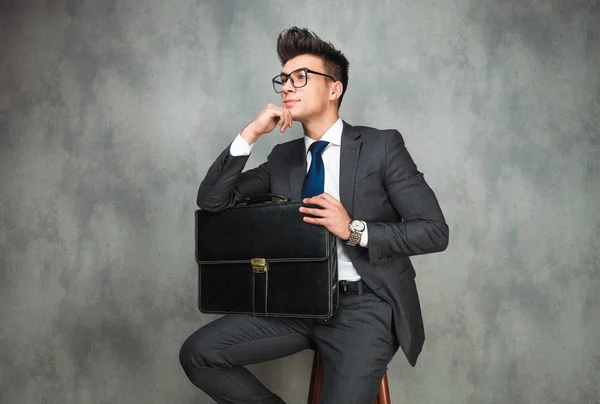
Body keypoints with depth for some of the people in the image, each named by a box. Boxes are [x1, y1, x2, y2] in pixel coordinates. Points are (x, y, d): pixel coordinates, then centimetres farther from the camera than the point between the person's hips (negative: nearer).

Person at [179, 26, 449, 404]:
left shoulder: (381, 145, -3)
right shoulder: (284, 157, 12)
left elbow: (435, 231, -7)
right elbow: (211, 201, 5)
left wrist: (354, 229, -18)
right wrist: (250, 134, -7)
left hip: (365, 304, -4)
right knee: (198, 353, -10)